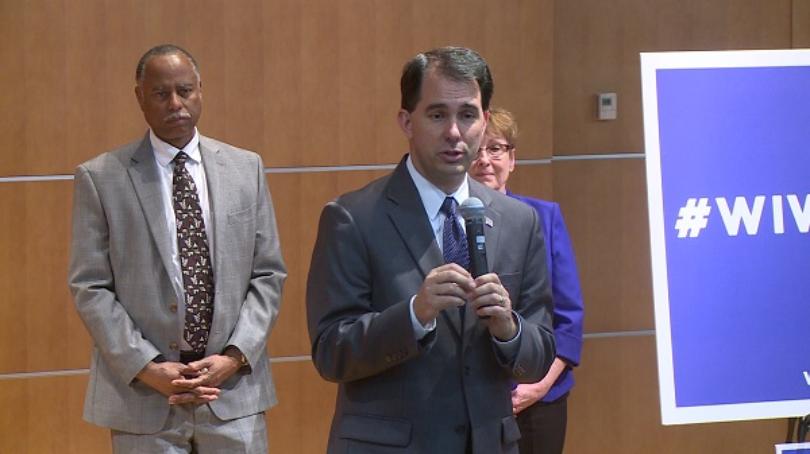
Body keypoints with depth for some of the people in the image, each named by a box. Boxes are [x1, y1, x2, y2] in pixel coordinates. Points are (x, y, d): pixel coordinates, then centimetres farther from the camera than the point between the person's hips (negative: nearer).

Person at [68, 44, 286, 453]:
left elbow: (268, 275, 8)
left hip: (234, 391, 2)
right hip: (143, 399, -2)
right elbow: (90, 288, -2)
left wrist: (234, 357, -6)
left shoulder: (245, 169, 9)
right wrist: (147, 369, -12)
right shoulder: (100, 178, 1)